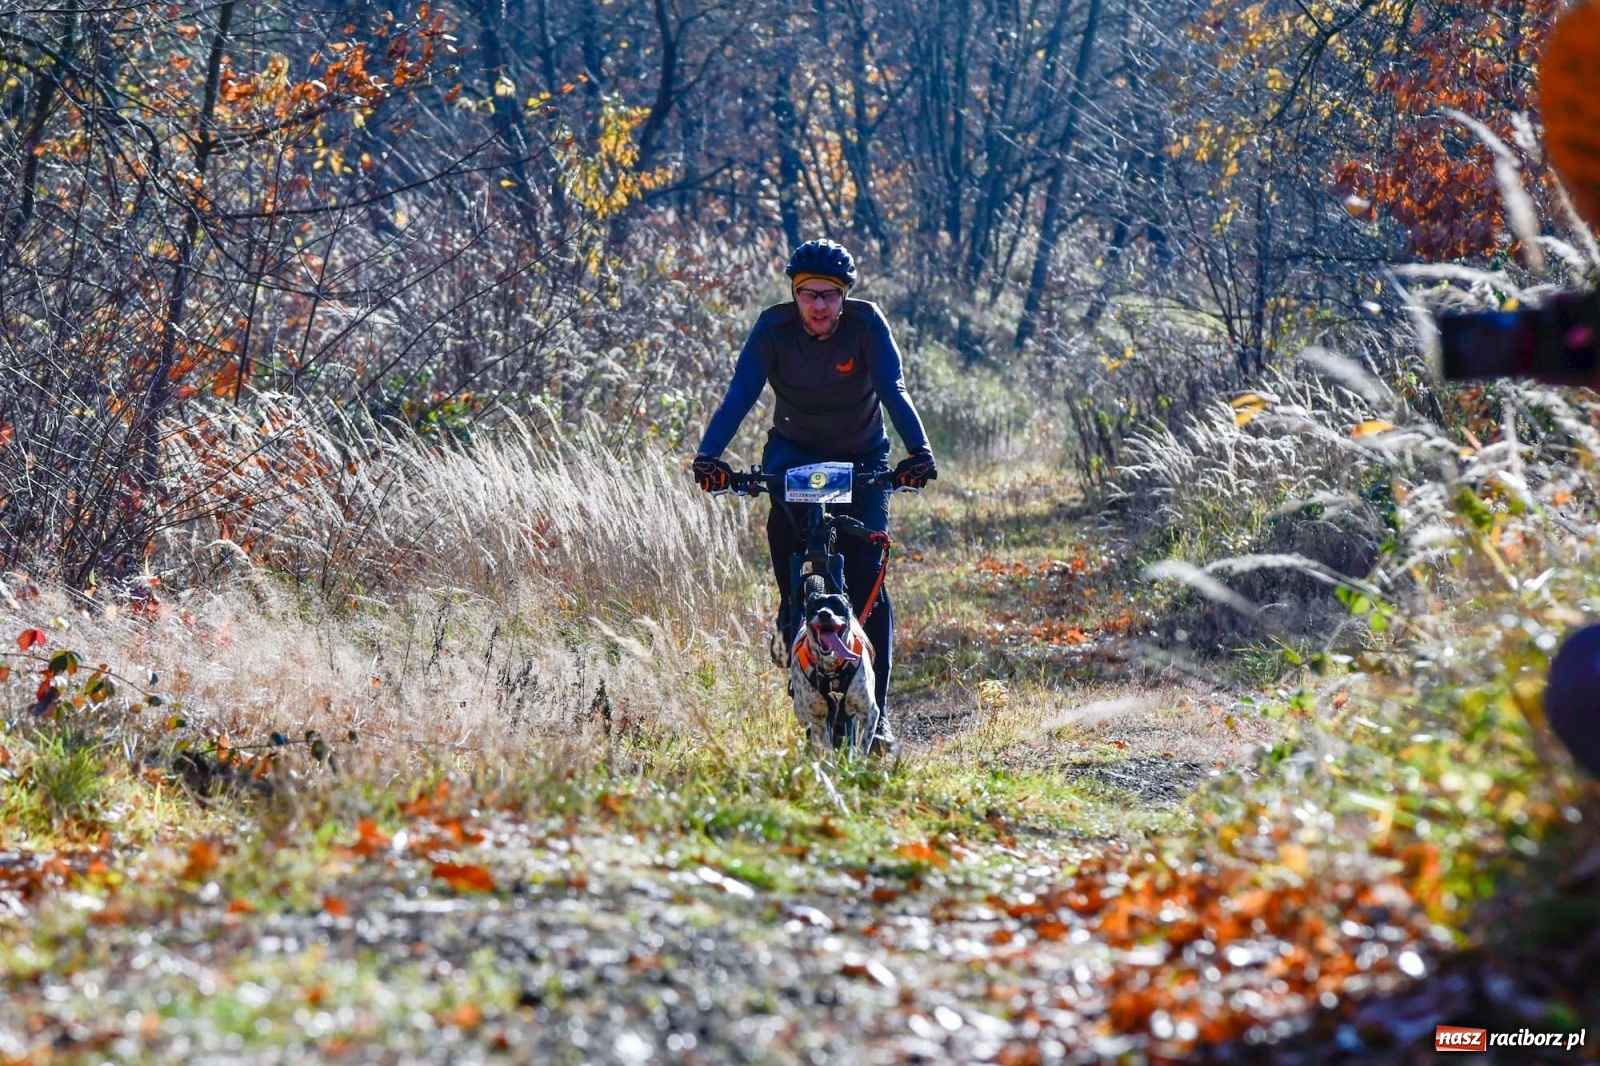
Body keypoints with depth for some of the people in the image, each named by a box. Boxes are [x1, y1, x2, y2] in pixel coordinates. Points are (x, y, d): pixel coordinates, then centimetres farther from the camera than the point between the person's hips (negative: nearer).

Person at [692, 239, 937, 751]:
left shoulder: (867, 323, -19)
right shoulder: (774, 326, -17)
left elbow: (894, 392, -29)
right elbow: (740, 394, -26)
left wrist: (919, 450, -46)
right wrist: (708, 455, -42)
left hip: (862, 458, -1)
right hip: (795, 449, 1)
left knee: (868, 583, -11)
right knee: (782, 509, -35)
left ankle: (875, 710, -5)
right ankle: (793, 605, -13)